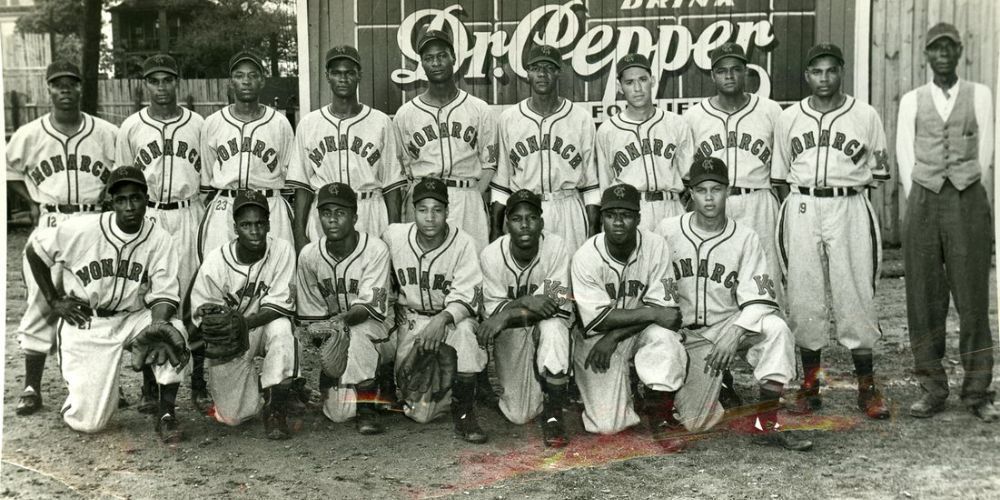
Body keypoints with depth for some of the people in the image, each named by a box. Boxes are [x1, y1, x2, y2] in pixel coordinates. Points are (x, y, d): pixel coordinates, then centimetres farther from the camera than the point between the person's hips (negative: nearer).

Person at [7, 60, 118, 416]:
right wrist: (32, 202, 6)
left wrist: (107, 195, -1)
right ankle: (31, 388, 6)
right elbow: (9, 171, 16)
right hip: (49, 225, 0)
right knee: (40, 302, -1)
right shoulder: (29, 135, 2)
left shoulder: (107, 133, 1)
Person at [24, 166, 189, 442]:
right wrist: (53, 301, -1)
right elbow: (35, 251, 0)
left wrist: (159, 323, -30)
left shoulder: (160, 240, -10)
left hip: (132, 318, 2)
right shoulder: (84, 230, -14)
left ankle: (166, 414, -15)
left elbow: (163, 294, -9)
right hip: (85, 324, -2)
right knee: (87, 420, -8)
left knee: (173, 331, -32)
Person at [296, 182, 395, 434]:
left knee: (359, 330, -39)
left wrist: (341, 319, -39)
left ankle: (367, 407, -21)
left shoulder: (375, 249, -14)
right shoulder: (309, 255, -4)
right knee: (339, 412, -15)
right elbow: (311, 317, 2)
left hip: (375, 331, -3)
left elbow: (369, 307, -21)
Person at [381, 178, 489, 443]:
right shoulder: (393, 236, -5)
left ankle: (464, 412, -24)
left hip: (452, 316, -1)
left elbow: (467, 297, -18)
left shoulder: (463, 243, -13)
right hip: (410, 320, 1)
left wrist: (443, 319, -36)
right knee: (420, 412, -10)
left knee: (464, 330, -40)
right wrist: (392, 305, 7)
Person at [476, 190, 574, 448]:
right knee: (519, 415, -7)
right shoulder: (491, 255, -17)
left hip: (547, 325, 0)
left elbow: (558, 304, -24)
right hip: (510, 332, 1)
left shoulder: (556, 247, -19)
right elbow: (493, 311, -15)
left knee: (553, 327, -39)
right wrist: (527, 302, -35)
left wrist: (507, 314, -34)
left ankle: (553, 414, -24)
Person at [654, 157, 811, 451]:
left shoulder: (745, 238, -5)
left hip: (732, 325, 0)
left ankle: (765, 426, -25)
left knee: (776, 328, -33)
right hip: (688, 336, 0)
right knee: (695, 423, -10)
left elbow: (758, 298, -12)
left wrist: (734, 334, -28)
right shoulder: (668, 231, -2)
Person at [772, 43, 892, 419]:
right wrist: (801, 198, 3)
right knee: (804, 297, 2)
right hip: (801, 209, 2)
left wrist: (849, 192, -3)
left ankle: (866, 385, 7)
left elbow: (877, 173, 8)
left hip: (849, 209, -1)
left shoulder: (866, 116, 5)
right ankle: (810, 383, 12)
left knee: (856, 295, -2)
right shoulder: (788, 118, 9)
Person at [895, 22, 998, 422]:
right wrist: (920, 205, 1)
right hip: (923, 202, 1)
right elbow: (905, 156, 8)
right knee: (924, 299, 0)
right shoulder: (911, 101, 11)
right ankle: (932, 389, 7)